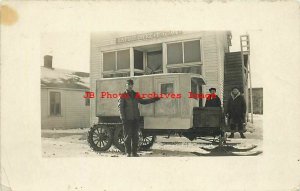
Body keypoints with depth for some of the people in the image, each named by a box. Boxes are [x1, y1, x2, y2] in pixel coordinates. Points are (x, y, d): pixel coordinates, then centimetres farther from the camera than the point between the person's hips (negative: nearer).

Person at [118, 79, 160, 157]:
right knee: (128, 136, -2)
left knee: (135, 136, 6)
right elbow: (120, 107, -4)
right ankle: (128, 152, 7)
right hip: (127, 119, -5)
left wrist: (154, 99, 20)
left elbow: (143, 101, 25)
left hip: (135, 119, 5)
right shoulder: (123, 96, 0)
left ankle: (134, 152, 14)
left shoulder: (136, 95, 16)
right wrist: (123, 118, -12)